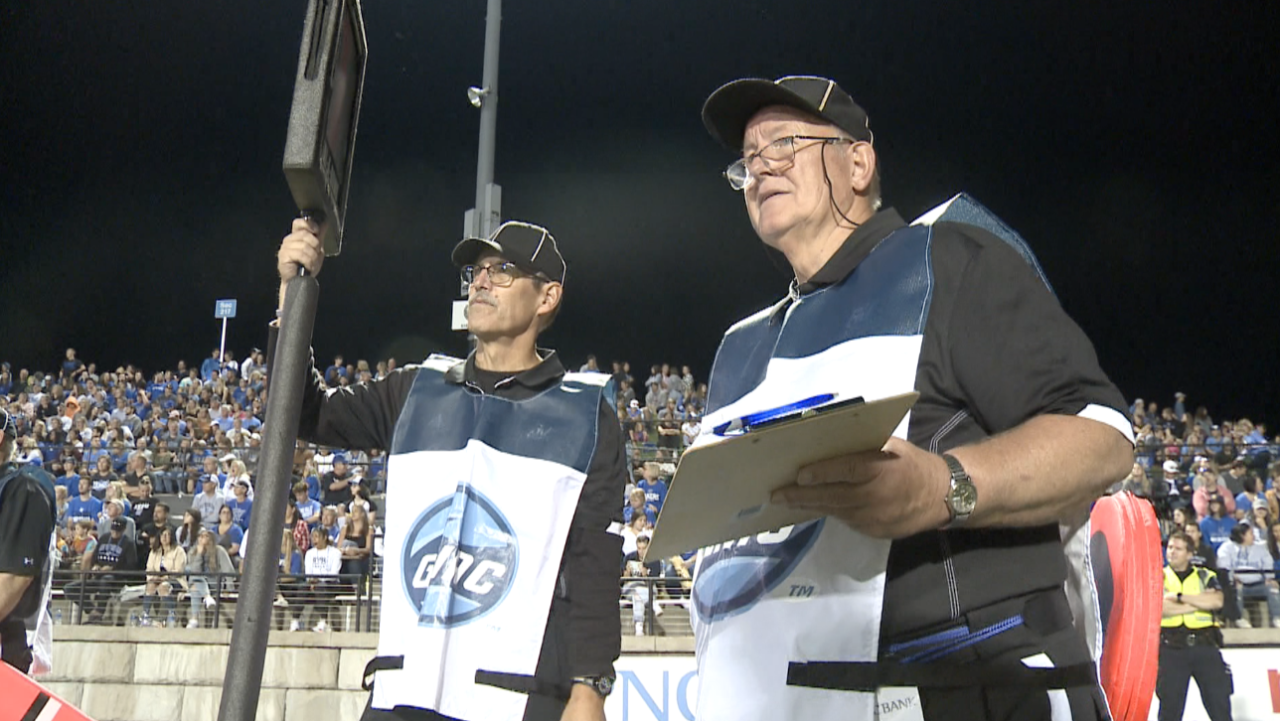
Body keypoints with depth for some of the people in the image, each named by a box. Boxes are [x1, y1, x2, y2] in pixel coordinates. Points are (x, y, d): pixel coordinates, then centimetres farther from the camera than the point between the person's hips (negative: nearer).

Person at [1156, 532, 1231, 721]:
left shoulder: (1205, 576, 12)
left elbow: (1217, 601, -8)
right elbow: (1160, 608, -11)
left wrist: (1179, 596, -12)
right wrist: (1200, 602, -8)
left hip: (1205, 646, 1)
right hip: (1171, 650, -1)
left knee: (1219, 702, 1)